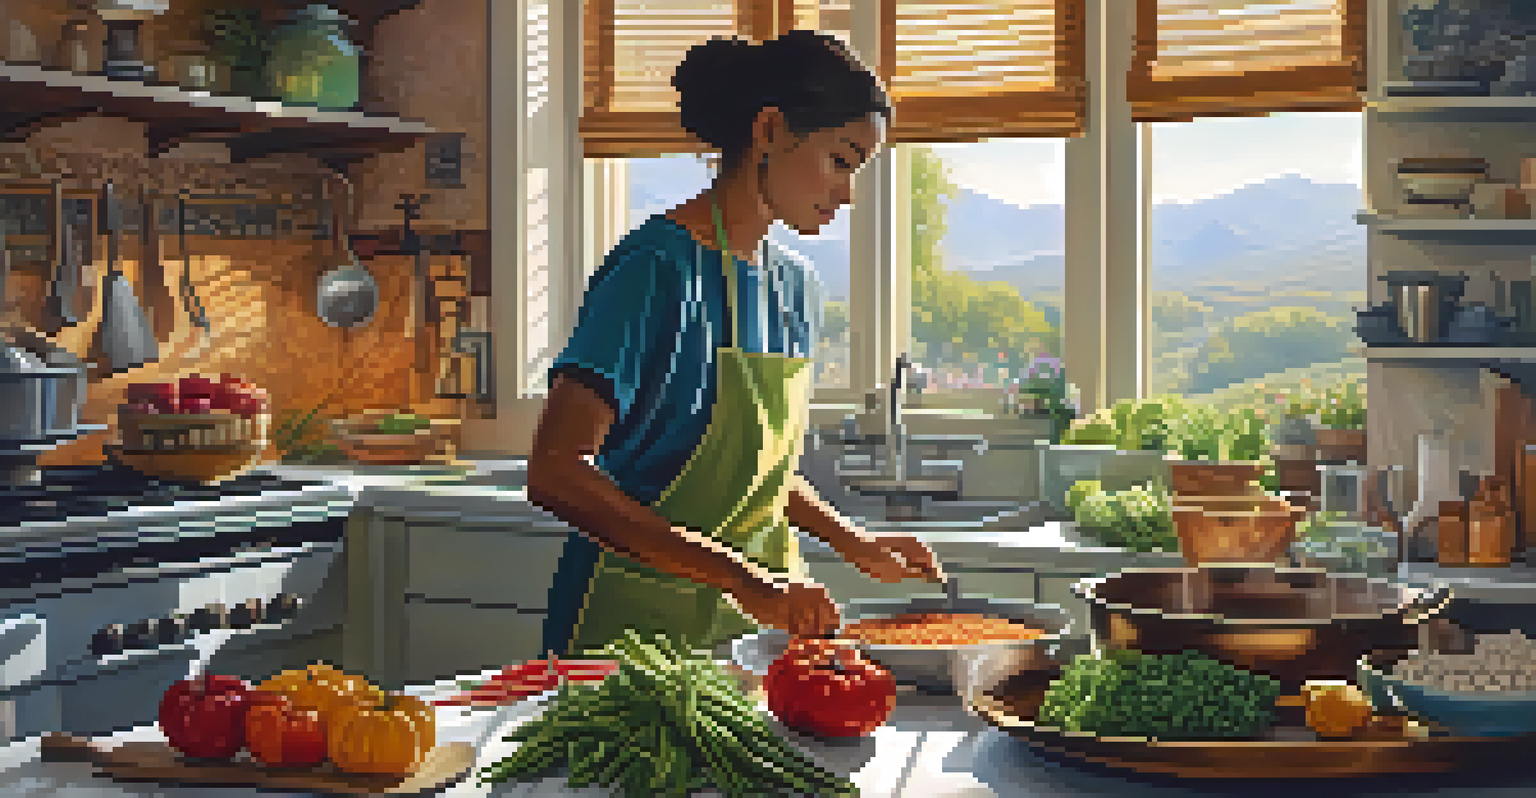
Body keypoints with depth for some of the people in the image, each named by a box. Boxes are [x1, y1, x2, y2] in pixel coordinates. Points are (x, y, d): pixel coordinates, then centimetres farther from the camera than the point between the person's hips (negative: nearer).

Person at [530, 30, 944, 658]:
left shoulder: (791, 285, 9)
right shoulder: (660, 268, -17)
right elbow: (557, 476, -26)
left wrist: (857, 546, 6)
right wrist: (742, 579, -30)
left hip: (756, 626, 7)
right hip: (636, 625, -7)